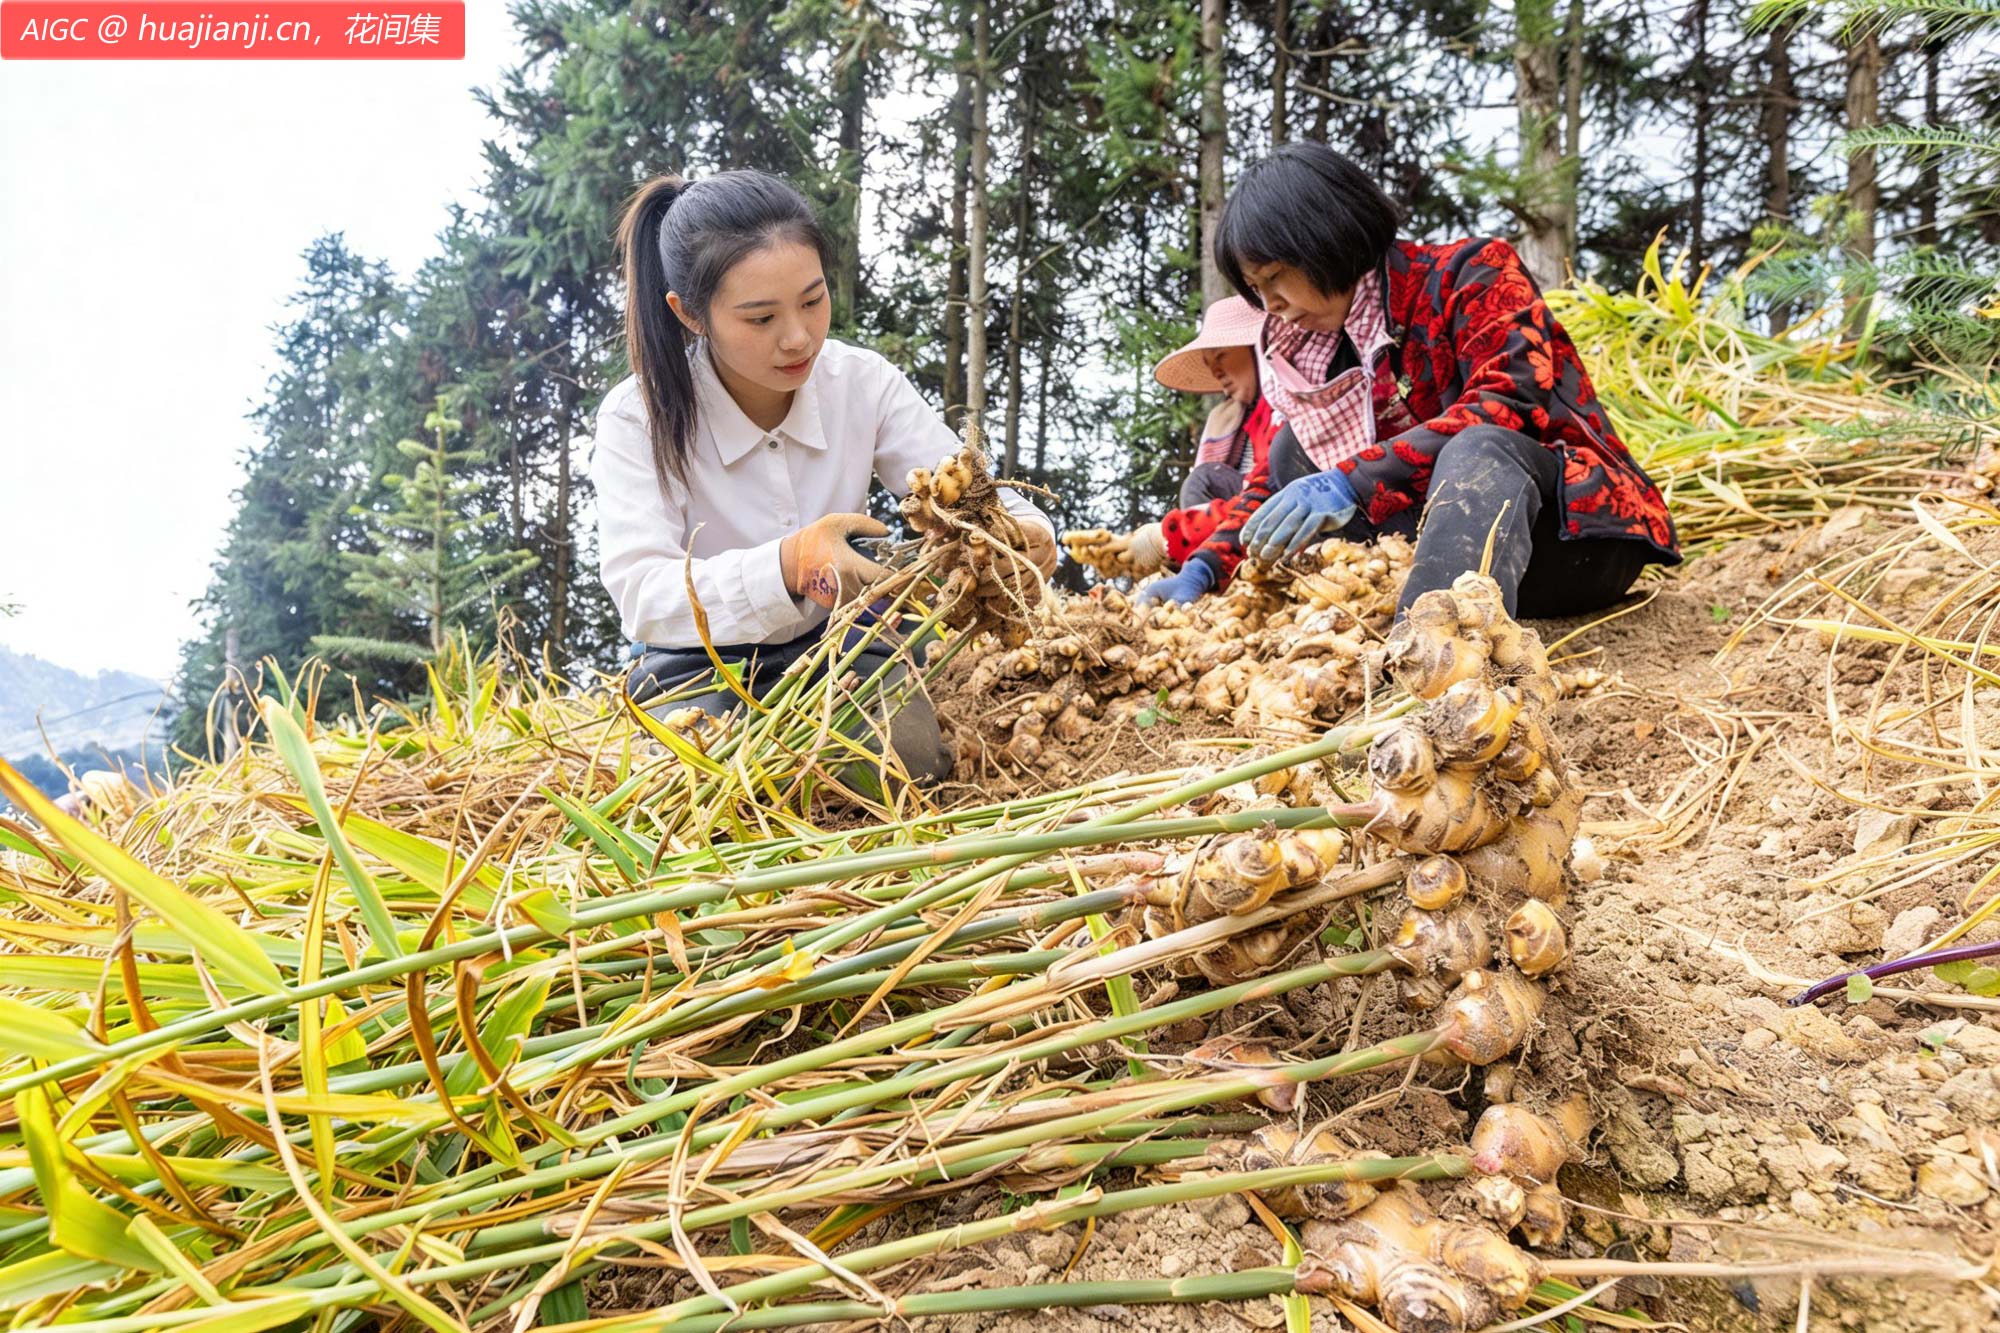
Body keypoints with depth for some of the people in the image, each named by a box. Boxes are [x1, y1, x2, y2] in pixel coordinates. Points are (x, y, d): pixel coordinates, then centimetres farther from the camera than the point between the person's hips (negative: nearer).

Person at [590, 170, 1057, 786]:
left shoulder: (864, 381, -10)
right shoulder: (636, 417, -18)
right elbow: (641, 596, -30)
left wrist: (1023, 531, -38)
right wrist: (785, 567, -49)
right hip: (701, 663, -2)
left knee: (912, 758, -24)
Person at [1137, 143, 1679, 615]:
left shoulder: (1471, 272, -7)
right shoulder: (1317, 350, 11)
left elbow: (1511, 404, -24)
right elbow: (1278, 478, 10)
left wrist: (1352, 481, -34)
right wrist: (1204, 569, -7)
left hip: (1580, 530, -6)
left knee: (1478, 447, -39)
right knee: (1293, 446, -3)